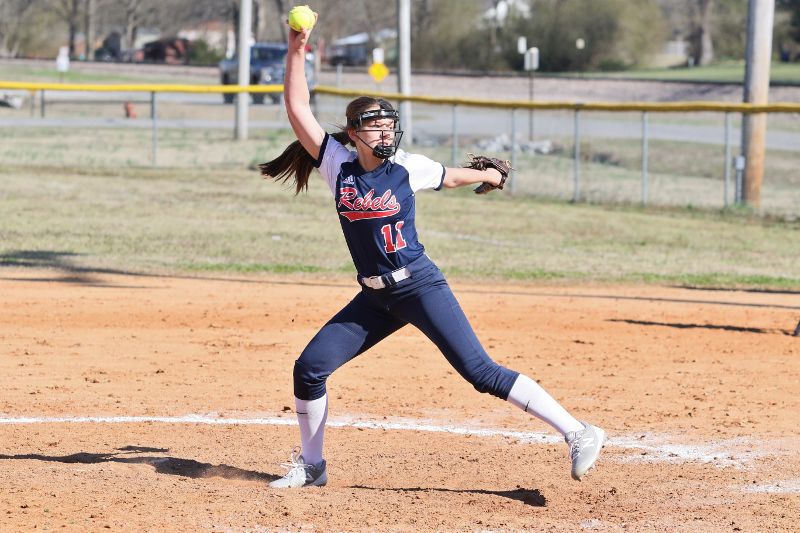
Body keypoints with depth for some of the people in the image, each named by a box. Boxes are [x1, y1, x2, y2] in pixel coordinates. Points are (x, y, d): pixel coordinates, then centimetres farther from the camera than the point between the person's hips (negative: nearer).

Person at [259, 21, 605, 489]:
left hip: (421, 287, -4)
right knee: (309, 367, -1)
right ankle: (311, 466, 18)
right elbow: (298, 108, -3)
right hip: (375, 298, 4)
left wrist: (491, 175, 32)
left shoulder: (408, 168, -5)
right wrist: (297, 51, -8)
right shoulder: (338, 162, 0)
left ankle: (579, 433, -15)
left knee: (481, 372, -14)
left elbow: (453, 176, 16)